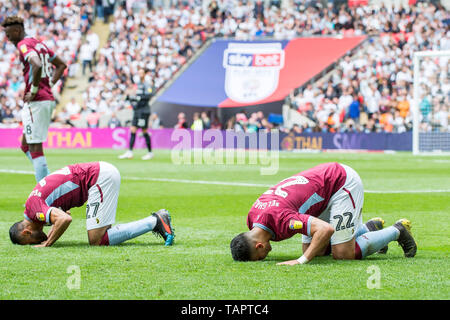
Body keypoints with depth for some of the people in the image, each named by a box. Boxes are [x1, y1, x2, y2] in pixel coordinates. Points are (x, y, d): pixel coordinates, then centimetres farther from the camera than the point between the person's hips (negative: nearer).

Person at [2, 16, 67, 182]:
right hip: (49, 100, 10)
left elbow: (37, 65, -29)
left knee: (35, 147, -7)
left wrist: (34, 91, -18)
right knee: (26, 145, 17)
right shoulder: (39, 44, 18)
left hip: (36, 101, -10)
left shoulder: (23, 45, -10)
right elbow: (62, 64, 25)